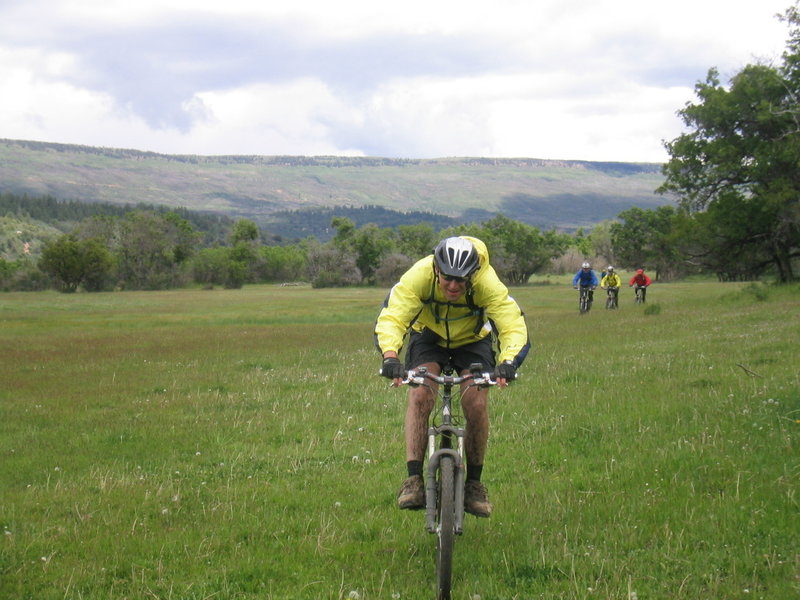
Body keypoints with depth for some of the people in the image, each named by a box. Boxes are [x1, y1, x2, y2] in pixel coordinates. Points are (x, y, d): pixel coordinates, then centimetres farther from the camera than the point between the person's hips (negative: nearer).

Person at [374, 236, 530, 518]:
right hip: (428, 337, 0)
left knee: (476, 404, -19)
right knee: (419, 396, -25)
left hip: (473, 340, 0)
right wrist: (390, 355, -59)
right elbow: (391, 317, -40)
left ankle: (474, 483, -1)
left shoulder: (488, 283, -33)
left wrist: (508, 361, -58)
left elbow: (513, 324, -39)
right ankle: (414, 479, -22)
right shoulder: (418, 276, -33)